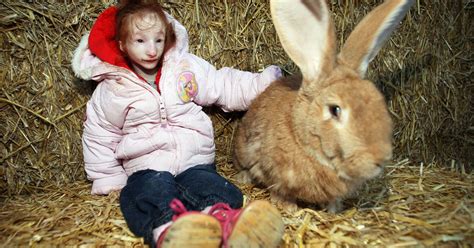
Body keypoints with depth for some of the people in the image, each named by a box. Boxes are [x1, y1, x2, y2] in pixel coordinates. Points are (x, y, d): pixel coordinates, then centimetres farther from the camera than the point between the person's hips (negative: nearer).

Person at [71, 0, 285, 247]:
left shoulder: (186, 67, 6)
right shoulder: (111, 90, 4)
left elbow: (226, 86, 10)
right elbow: (99, 138, 13)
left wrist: (265, 81, 1)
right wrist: (109, 181, 9)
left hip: (195, 160, 2)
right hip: (147, 167, -1)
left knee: (208, 186, -31)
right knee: (153, 190, -34)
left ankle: (220, 218, -60)